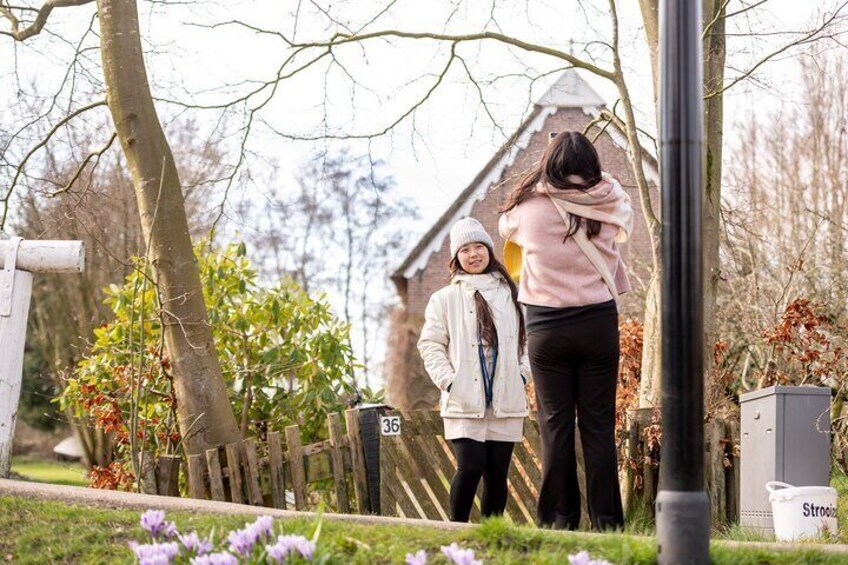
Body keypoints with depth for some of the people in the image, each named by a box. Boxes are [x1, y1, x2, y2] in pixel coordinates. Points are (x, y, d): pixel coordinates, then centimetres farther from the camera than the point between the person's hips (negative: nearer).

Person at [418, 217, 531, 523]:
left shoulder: (511, 294, 11)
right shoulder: (445, 298, 6)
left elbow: (529, 337, 15)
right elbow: (430, 344, 4)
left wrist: (523, 373, 2)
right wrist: (447, 380, -7)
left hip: (506, 402, 2)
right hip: (464, 402, -2)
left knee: (497, 472, 3)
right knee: (470, 466, -14)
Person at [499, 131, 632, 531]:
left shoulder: (529, 208, -4)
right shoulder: (609, 205, -2)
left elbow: (505, 226, 17)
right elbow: (626, 220, 20)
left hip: (546, 327, -1)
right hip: (598, 323, 1)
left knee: (555, 426, 3)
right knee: (598, 426, 4)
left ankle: (559, 520, 3)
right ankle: (606, 521, 3)